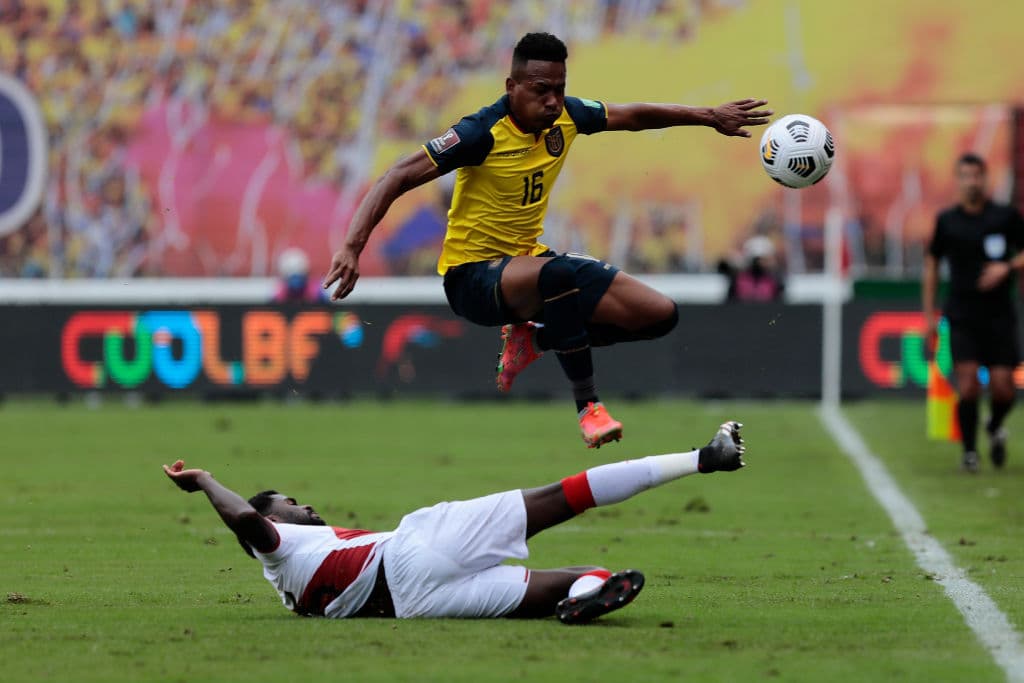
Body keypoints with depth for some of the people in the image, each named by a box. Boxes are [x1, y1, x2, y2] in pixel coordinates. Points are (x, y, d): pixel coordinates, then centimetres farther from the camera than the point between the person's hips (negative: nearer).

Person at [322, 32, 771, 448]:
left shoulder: (565, 116, -3)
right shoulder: (482, 133, -22)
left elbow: (634, 116, 17)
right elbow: (397, 180, -25)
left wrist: (710, 117, 18)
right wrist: (352, 248, -37)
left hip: (529, 262, 7)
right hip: (472, 276, -7)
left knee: (660, 314, -3)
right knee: (562, 275, -42)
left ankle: (534, 339, 13)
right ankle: (587, 406, -24)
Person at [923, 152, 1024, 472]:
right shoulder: (947, 221, 5)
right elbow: (931, 264, 14)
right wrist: (930, 313, 11)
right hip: (962, 317, 0)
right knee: (968, 384, -14)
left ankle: (995, 426, 27)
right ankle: (969, 450, 2)